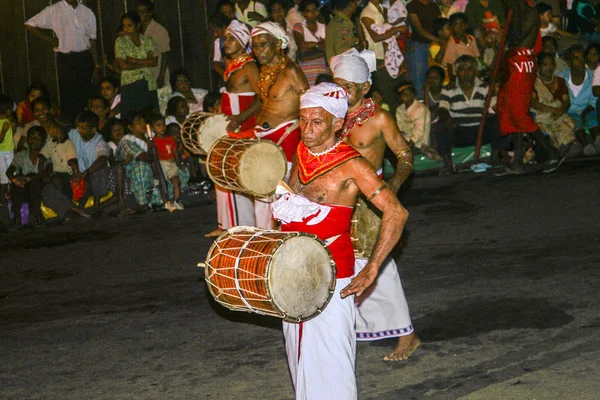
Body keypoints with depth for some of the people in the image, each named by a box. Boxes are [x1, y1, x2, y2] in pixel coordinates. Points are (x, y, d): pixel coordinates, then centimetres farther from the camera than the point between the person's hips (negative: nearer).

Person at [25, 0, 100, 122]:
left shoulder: (87, 12, 7)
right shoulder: (54, 10, -3)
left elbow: (92, 42, 9)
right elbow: (29, 25, 2)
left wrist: (97, 66, 6)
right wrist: (50, 40, -2)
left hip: (85, 59, 3)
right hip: (66, 60, -3)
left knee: (86, 98, 3)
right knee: (68, 99, -2)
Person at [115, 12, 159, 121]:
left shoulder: (148, 40, 9)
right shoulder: (120, 42, 3)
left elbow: (155, 62, -2)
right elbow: (123, 65, -7)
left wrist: (134, 60, -9)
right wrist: (146, 62, -3)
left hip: (149, 84, 2)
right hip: (130, 84, -2)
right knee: (131, 119, -6)